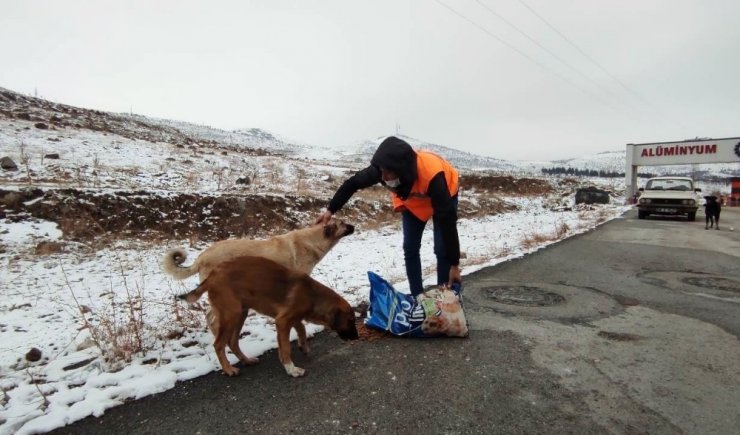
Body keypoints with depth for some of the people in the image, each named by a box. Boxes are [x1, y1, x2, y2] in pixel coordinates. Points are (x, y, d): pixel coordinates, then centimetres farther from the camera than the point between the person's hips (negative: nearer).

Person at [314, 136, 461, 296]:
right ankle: (417, 297, 11)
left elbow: (447, 219, -40)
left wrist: (454, 264, -36)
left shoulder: (432, 175, -46)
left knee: (441, 249, -11)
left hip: (444, 196, -3)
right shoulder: (384, 169, -34)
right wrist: (330, 209, -21)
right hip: (411, 200, 4)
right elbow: (353, 183, -16)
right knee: (410, 249, -1)